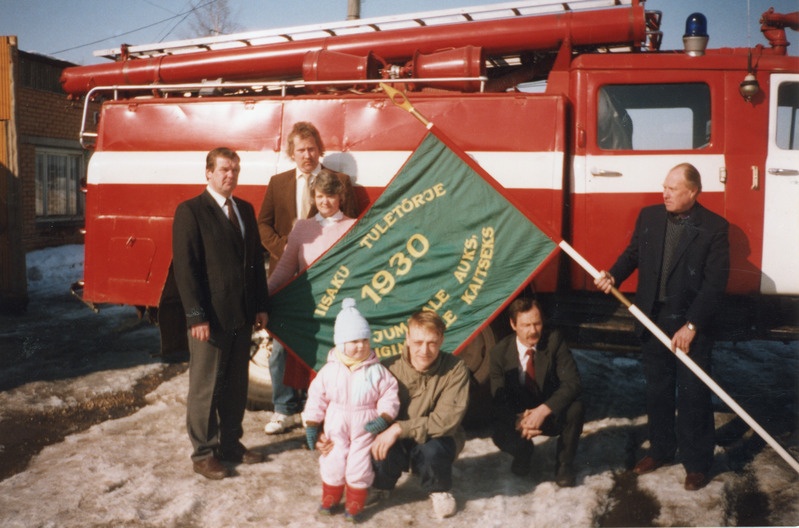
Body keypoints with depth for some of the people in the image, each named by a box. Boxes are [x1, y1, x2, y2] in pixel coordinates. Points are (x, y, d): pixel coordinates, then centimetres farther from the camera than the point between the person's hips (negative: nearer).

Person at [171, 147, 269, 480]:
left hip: (242, 317, 7)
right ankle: (204, 453, 18)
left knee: (236, 386, 15)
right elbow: (185, 267, -12)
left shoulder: (245, 210, 13)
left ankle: (231, 444, 29)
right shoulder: (190, 212, -7)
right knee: (205, 388, 5)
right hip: (210, 318, -6)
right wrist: (196, 316, -16)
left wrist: (261, 306, 10)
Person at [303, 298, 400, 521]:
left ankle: (355, 504, 24)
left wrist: (384, 417, -19)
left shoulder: (377, 371, -10)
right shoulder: (330, 370, -7)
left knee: (359, 466, 4)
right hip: (336, 428, 1)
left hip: (364, 428, -1)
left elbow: (389, 396, -6)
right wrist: (311, 425, -1)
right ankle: (329, 499, 32)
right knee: (333, 463, 10)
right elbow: (317, 397, -1)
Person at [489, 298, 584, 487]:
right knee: (500, 435, -31)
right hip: (518, 417, 0)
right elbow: (499, 400, -10)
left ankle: (564, 464, -5)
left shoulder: (554, 340, -15)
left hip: (552, 415, 0)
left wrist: (544, 410, -35)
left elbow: (572, 382, -23)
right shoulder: (499, 353, -12)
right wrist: (518, 422, -32)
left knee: (576, 408, -32)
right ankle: (524, 452, 9)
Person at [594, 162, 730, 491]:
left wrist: (691, 326, -18)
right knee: (657, 391, 15)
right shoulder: (649, 217, 2)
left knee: (693, 396, 5)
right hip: (653, 320, 4)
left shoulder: (714, 228, -11)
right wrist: (613, 276, -10)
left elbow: (715, 283, -14)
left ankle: (697, 462, 20)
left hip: (692, 326, -4)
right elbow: (632, 254, 11)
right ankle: (661, 449, 32)